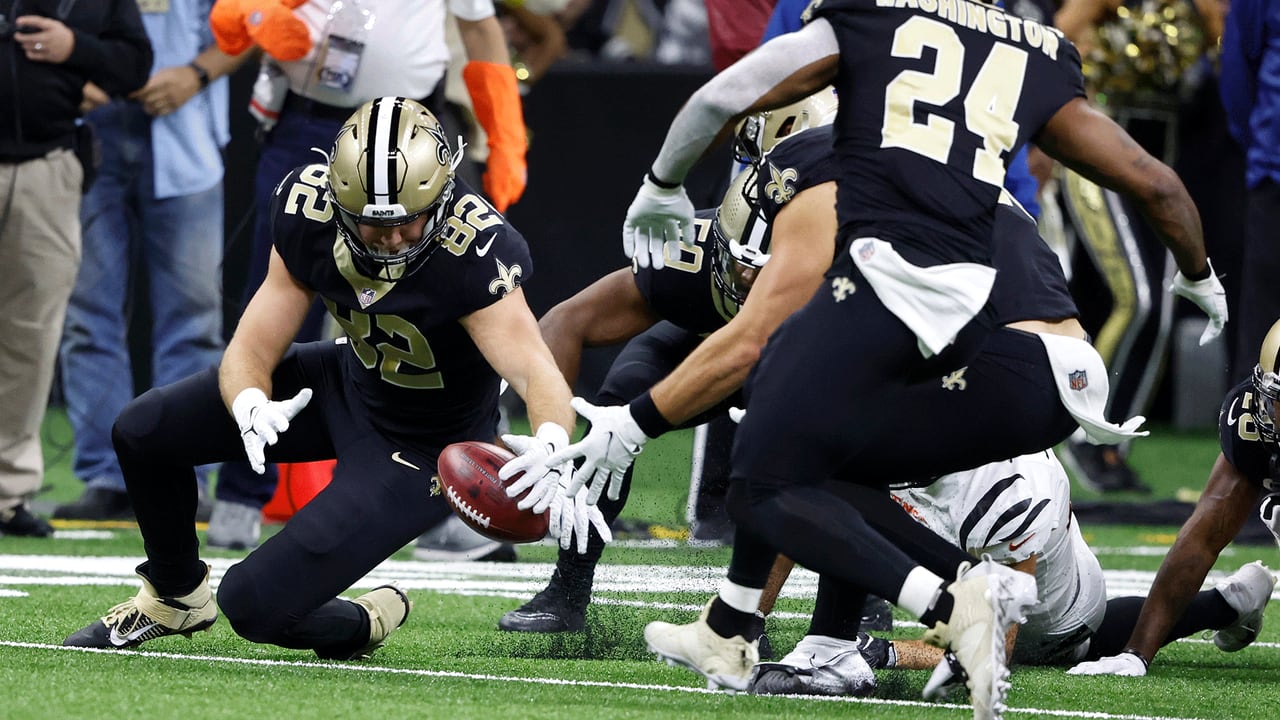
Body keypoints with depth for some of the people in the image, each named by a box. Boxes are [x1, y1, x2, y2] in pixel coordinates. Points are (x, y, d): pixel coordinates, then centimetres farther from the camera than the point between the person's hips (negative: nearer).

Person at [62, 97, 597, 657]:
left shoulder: (473, 253, -37)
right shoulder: (310, 213, -20)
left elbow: (537, 373, -47)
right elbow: (251, 352, -15)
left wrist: (550, 449, -69)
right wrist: (252, 408, -39)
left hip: (422, 450, -6)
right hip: (346, 382, 6)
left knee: (253, 604, -14)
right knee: (143, 432, -1)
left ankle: (362, 623, 20)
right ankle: (177, 596, 26)